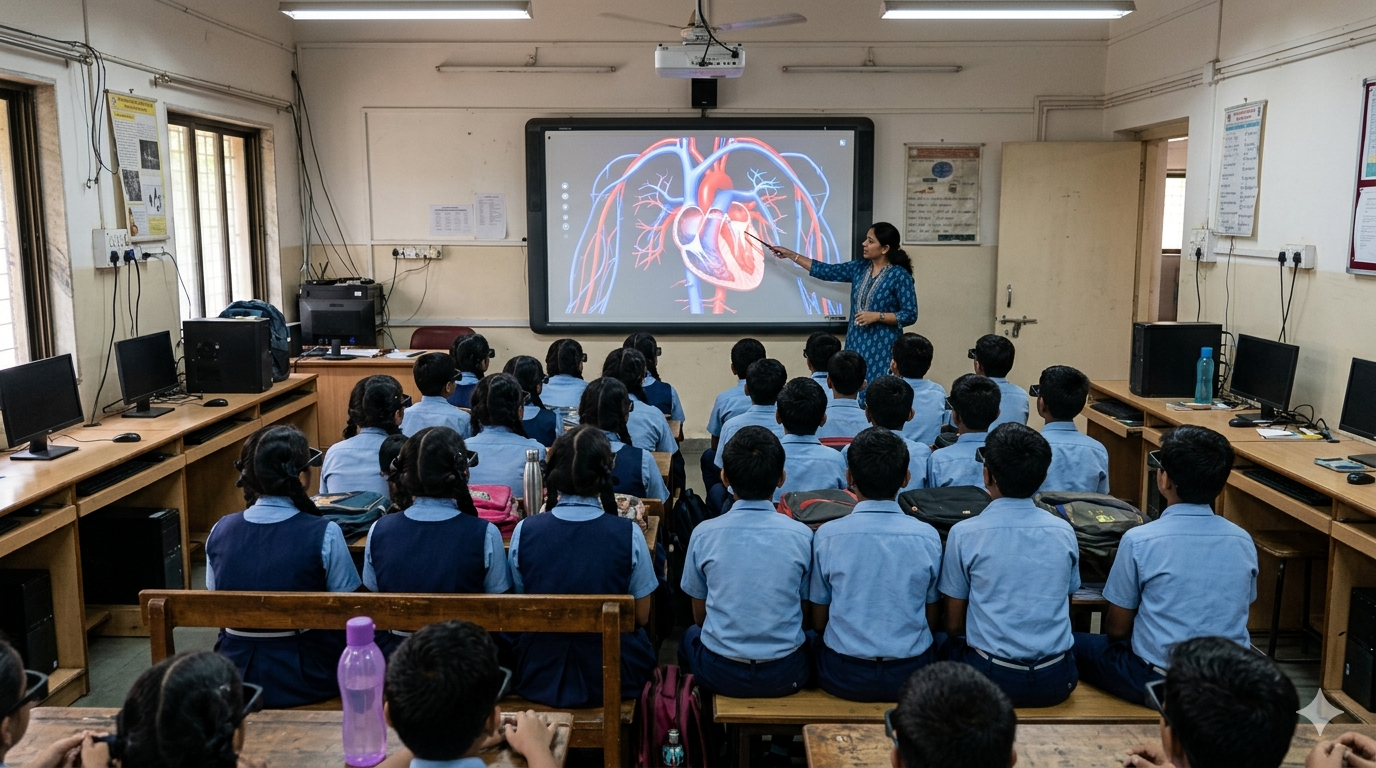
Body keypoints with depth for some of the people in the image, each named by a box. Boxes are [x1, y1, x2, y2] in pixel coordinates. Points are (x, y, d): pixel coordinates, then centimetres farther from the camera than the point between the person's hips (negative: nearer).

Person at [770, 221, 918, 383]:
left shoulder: (900, 276, -9)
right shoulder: (860, 267, 8)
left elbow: (910, 315, -9)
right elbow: (827, 271, 12)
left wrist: (877, 316, -18)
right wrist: (790, 254, 13)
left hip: (882, 347, -6)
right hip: (856, 343, 6)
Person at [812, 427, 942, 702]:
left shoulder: (827, 535, -11)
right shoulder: (928, 537, -8)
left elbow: (818, 622, -1)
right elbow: (931, 619, 4)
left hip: (843, 678, -1)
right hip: (911, 676, 1)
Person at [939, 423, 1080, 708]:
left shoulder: (964, 534, -8)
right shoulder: (1064, 532, 0)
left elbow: (953, 624, 1)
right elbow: (1065, 608, 13)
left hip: (991, 677, -3)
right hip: (1055, 681, 3)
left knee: (945, 644, 25)